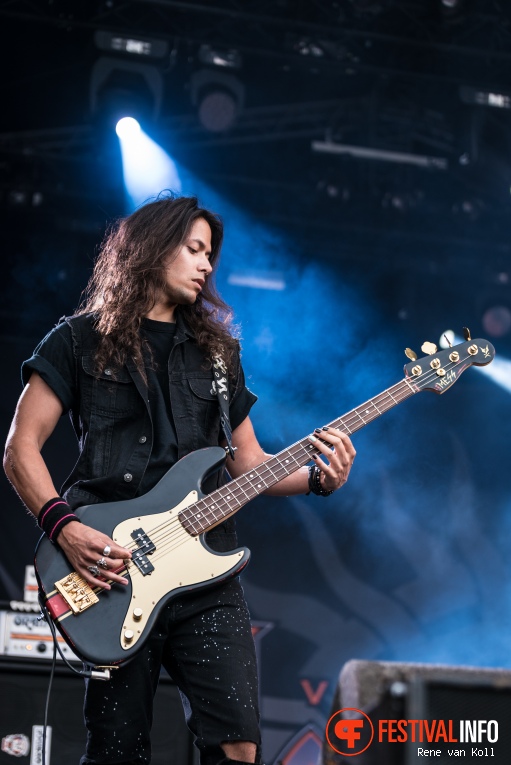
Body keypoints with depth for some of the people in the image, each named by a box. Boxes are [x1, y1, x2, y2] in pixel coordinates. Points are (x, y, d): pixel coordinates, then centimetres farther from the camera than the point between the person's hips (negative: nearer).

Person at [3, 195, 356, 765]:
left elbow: (248, 462, 20)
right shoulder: (81, 341, 7)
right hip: (112, 575, -3)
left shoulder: (216, 351, 20)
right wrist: (64, 526, -13)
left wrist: (316, 477, 2)